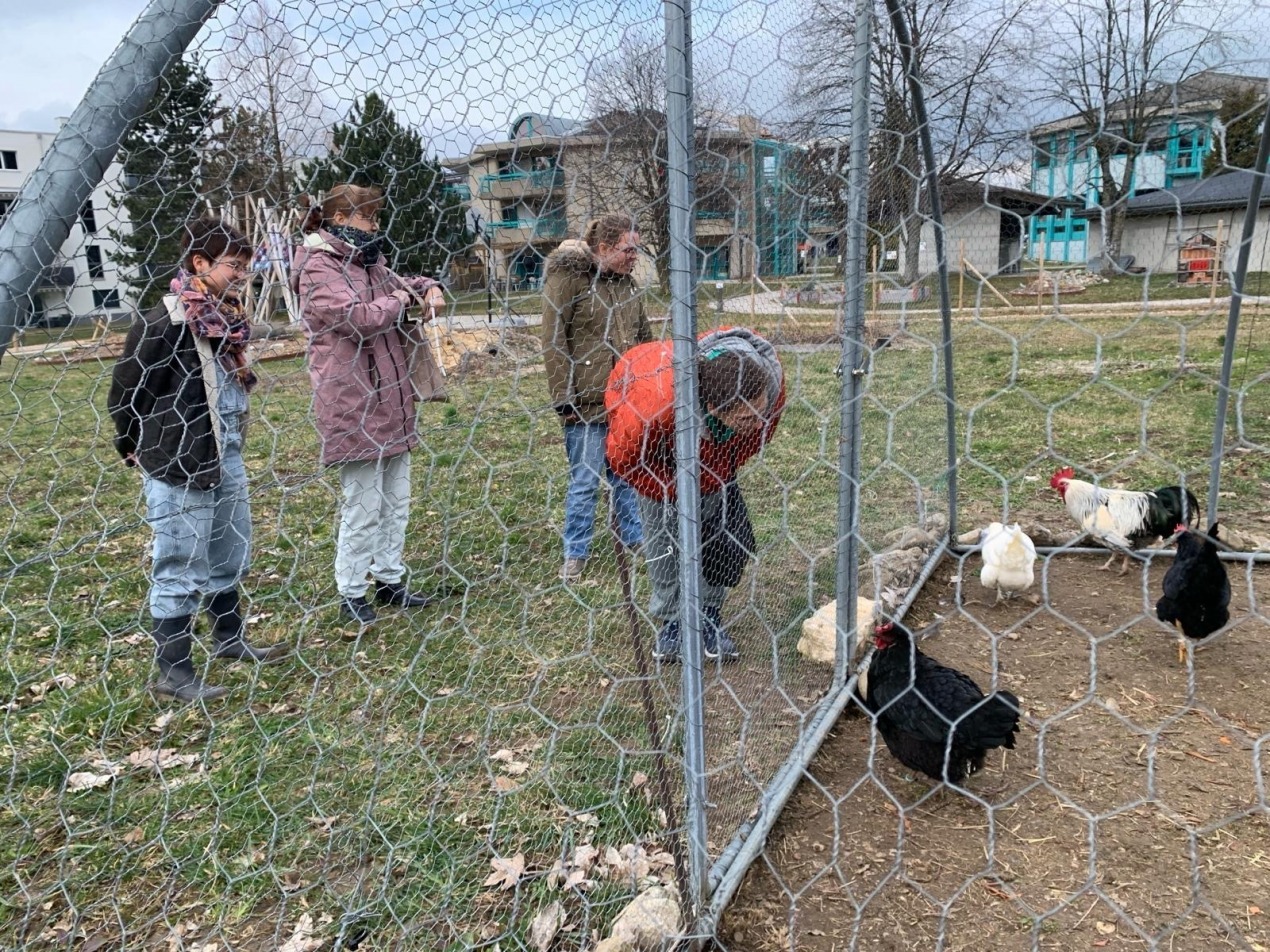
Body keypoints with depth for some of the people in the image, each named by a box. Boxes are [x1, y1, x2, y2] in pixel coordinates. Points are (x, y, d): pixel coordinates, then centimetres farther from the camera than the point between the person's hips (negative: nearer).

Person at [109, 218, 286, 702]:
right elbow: (125, 393, -12)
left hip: (226, 461, 8)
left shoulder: (227, 318, 6)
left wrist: (230, 440, 14)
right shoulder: (162, 323, -18)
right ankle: (173, 673, 16)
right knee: (180, 573, 2)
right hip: (179, 470, -8)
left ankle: (230, 639, 39)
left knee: (231, 558, 21)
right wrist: (139, 451, -1)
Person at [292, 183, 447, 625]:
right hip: (354, 408, -9)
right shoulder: (317, 268, -11)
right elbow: (356, 318, -23)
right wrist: (398, 302, -6)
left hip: (392, 402, 9)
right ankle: (351, 592, 14)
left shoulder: (369, 263, 16)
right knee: (363, 505, -1)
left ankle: (390, 578, 28)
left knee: (396, 500, 15)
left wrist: (427, 288, 10)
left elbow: (404, 283, 33)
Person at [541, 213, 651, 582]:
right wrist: (564, 399, -15)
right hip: (587, 402, -6)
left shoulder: (628, 284, 13)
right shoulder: (567, 277, -9)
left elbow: (644, 338, 20)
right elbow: (552, 341, -12)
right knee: (584, 481, 2)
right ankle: (574, 556, 15)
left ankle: (636, 539, 30)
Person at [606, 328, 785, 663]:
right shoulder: (656, 401, -49)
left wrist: (722, 472, -12)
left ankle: (710, 616, 11)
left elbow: (761, 428, -11)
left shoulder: (769, 381, -38)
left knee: (714, 518, -2)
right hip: (658, 440, -3)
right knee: (662, 524, -8)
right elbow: (623, 458, -27)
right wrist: (675, 491, -18)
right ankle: (672, 620, 6)